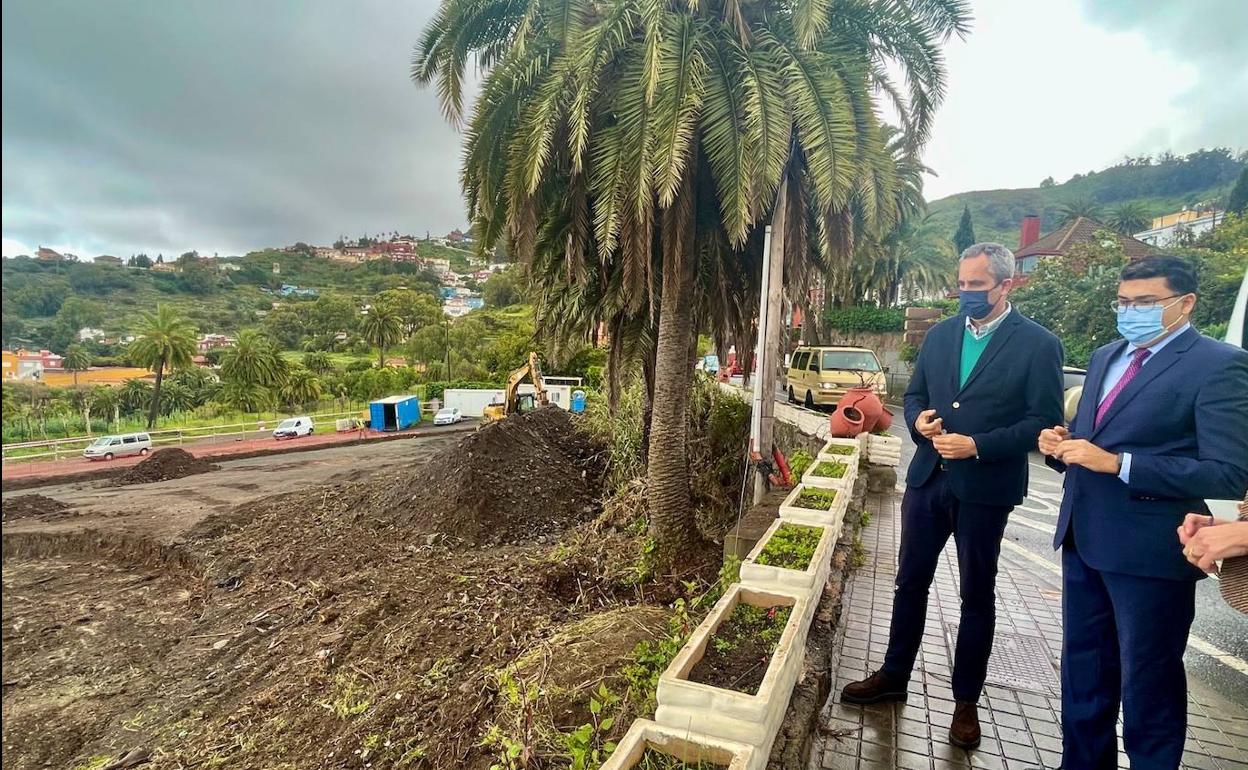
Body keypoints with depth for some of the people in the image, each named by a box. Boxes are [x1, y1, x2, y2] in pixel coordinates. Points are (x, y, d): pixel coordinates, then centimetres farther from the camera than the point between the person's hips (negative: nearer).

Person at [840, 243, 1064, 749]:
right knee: (911, 582, 14)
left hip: (984, 488, -4)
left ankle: (966, 700, 30)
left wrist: (978, 445, -21)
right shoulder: (940, 334, 7)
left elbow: (1044, 421, -11)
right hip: (927, 479, 5)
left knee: (977, 596, 12)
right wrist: (918, 420, -8)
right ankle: (894, 677, 32)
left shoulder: (1037, 344, -7)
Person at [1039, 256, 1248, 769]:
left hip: (1148, 549, -7)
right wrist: (1063, 444, -5)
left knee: (1147, 682, 12)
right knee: (1082, 668, 21)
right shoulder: (1105, 358, 11)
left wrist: (1117, 463, -26)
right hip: (1083, 539, 7)